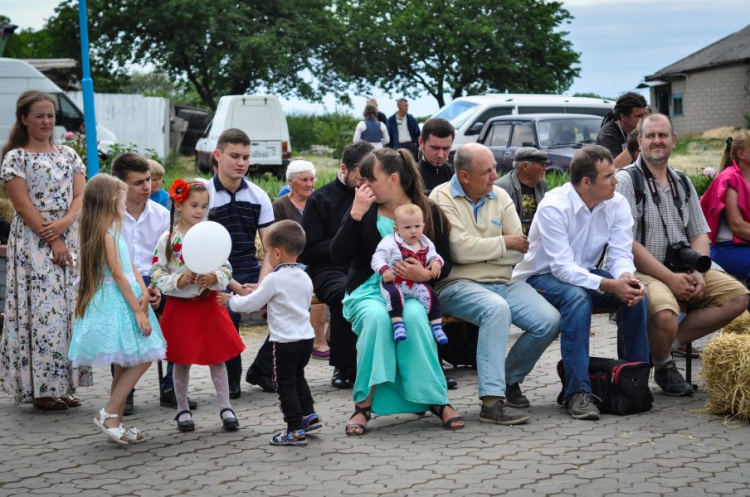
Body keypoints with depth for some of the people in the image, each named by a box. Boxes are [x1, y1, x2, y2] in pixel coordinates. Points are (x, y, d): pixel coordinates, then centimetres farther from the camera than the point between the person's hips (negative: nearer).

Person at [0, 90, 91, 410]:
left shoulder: (68, 155, 14)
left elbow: (80, 196, 5)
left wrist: (63, 223, -13)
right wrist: (51, 240, -14)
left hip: (69, 240, 5)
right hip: (34, 243, -5)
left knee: (69, 310, 4)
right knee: (40, 311, -8)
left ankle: (63, 384, 10)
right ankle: (40, 388, -2)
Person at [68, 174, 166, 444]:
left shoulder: (114, 232, 15)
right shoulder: (107, 234, -14)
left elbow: (132, 266, 11)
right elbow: (118, 275, -17)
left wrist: (144, 292, -6)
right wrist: (138, 310, -17)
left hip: (124, 300, 10)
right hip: (114, 303, -10)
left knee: (126, 365, 10)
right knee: (141, 359, -11)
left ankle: (116, 422, 13)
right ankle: (109, 413, -7)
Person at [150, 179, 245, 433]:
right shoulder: (168, 239, -5)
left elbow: (226, 269, 2)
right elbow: (156, 274, -6)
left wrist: (214, 278, -18)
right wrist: (179, 281, -19)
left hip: (208, 305, 2)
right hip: (180, 306, -1)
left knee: (217, 357, 5)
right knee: (182, 361, 7)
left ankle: (225, 407, 14)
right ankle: (183, 410, 20)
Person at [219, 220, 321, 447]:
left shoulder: (274, 279, -15)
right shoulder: (305, 278, 7)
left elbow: (250, 304, -10)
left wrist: (230, 300, 9)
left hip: (285, 341, -7)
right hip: (306, 337, 7)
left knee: (286, 385, 2)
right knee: (298, 377, 26)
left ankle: (296, 430, 3)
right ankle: (308, 414, 27)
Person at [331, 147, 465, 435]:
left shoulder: (429, 212, 6)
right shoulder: (363, 211, 7)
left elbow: (444, 263, 6)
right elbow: (338, 257, -5)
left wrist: (425, 274, -16)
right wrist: (355, 215, -12)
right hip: (368, 290, 0)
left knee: (414, 316, -35)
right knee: (376, 317, -35)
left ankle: (437, 400, -23)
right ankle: (364, 404, -28)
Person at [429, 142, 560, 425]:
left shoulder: (500, 197, 13)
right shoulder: (442, 198, -4)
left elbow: (521, 249, 4)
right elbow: (461, 250, -15)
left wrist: (480, 251, -9)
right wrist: (504, 243, -3)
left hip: (503, 282, 6)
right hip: (458, 285, -6)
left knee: (549, 321, -15)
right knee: (497, 308, -37)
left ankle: (510, 379, 10)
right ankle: (492, 400, -37)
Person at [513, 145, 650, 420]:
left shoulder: (617, 205, -6)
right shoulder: (554, 207, -24)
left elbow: (621, 254, -9)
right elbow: (562, 267, -29)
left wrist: (626, 277, -34)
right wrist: (609, 285, -41)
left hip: (586, 274, 6)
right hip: (542, 276, -5)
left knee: (637, 294, -20)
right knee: (577, 297, -37)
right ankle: (578, 392, -37)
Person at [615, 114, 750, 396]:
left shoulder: (683, 185, 18)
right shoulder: (626, 181, -4)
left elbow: (700, 235, 16)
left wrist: (698, 273, -5)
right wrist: (669, 278, -17)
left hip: (683, 271, 7)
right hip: (644, 272, -7)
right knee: (665, 316, -36)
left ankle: (674, 339, -6)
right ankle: (663, 366, -2)